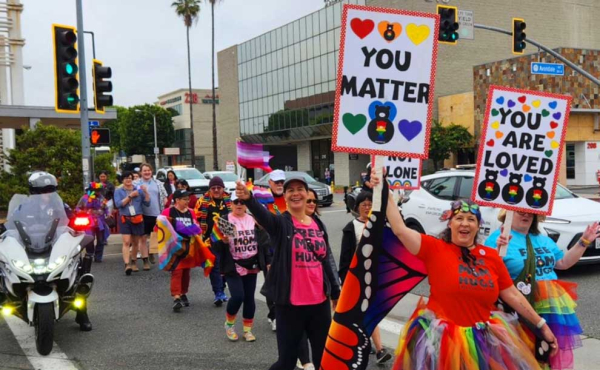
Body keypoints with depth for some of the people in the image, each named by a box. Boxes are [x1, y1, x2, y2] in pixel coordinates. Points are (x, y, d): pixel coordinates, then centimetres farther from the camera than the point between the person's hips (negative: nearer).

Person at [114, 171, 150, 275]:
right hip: (125, 219, -2)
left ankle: (133, 262, 28)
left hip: (137, 219, 2)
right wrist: (130, 196, -14)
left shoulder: (138, 189, 7)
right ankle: (127, 265, -19)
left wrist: (146, 192, -13)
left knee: (135, 242, 11)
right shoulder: (118, 191, 4)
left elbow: (147, 203, 1)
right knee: (126, 242, -13)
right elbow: (118, 204, -11)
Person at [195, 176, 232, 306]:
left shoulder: (229, 201, 8)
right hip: (211, 240, -4)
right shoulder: (203, 202, -2)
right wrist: (199, 236, -5)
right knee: (215, 266, -4)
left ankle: (221, 291, 27)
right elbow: (196, 219, 0)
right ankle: (219, 293, 0)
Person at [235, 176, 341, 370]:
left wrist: (335, 291, 16)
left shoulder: (318, 224, 6)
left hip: (320, 301, 5)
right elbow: (262, 214, -31)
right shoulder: (280, 223, -8)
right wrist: (249, 198, -52)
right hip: (290, 303, -4)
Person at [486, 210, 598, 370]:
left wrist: (584, 242, 18)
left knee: (560, 354, 12)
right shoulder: (497, 238, -7)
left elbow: (563, 263, 24)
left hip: (553, 304, 7)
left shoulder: (543, 240, 18)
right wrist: (498, 250, -30)